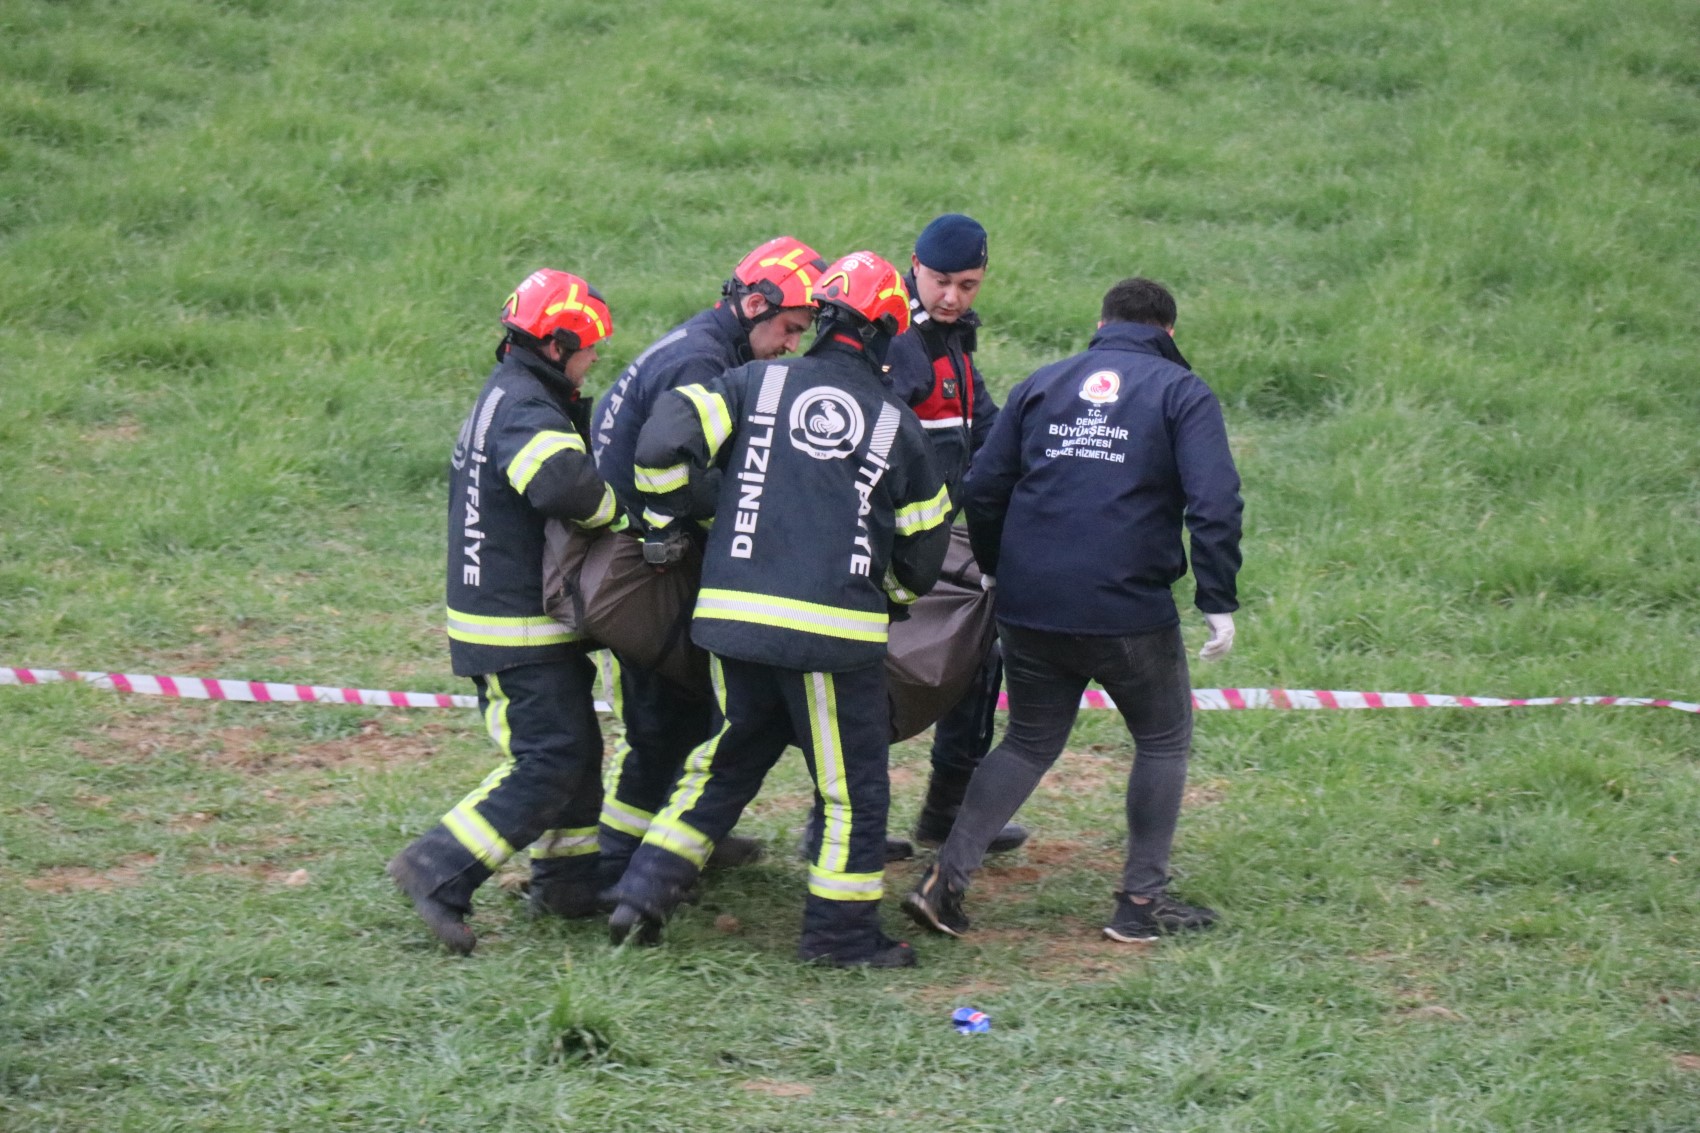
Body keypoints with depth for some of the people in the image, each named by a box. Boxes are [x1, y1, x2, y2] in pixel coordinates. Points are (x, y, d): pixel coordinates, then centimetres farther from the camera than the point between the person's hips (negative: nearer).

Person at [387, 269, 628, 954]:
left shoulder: (505, 397, 15)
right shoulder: (525, 411, -20)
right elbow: (562, 484, -38)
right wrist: (616, 509, -20)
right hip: (517, 632, -11)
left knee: (577, 749, 18)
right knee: (549, 761, -12)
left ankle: (567, 882, 26)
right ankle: (439, 872, -13)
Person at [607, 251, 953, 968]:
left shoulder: (756, 385, 6)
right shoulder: (897, 425, 7)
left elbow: (665, 441, -5)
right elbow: (924, 549, 14)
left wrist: (665, 526, 9)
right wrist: (895, 595, 33)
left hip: (735, 611, 3)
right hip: (838, 630, -3)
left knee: (728, 760, 20)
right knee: (853, 787, 9)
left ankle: (646, 889, 15)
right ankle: (841, 932, 13)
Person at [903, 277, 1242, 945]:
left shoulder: (1042, 385, 12)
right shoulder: (1181, 393, 1)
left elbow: (982, 490, 11)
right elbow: (1214, 504, -12)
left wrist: (995, 571, 25)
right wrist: (1219, 602, -9)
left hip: (1029, 610, 4)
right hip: (1130, 610, -4)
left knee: (1028, 744, 17)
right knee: (1163, 740, 15)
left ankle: (945, 879, 4)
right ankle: (1142, 899, 13)